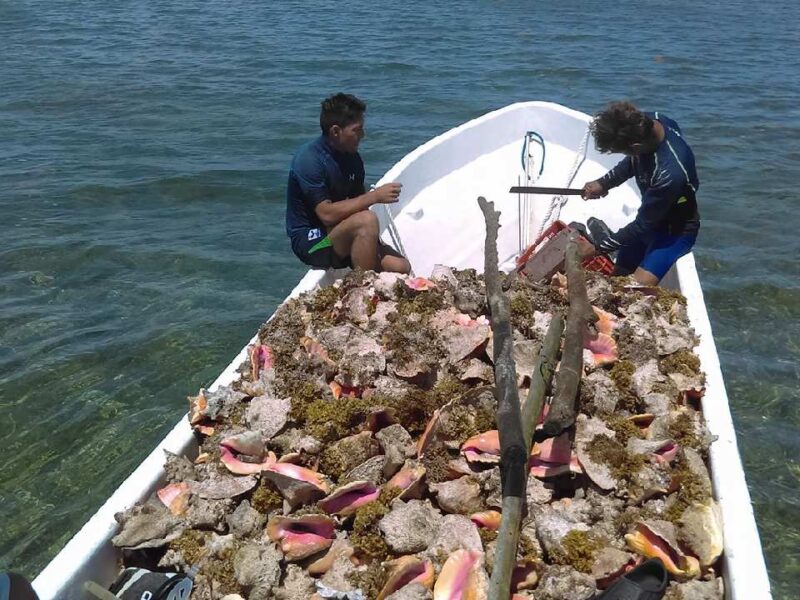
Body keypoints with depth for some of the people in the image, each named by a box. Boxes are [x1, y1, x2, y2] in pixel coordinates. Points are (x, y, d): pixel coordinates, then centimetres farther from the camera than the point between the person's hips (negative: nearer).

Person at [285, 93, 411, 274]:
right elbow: (327, 214, -25)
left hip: (343, 237, 7)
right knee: (367, 220, -33)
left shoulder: (352, 158, 5)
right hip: (311, 240, -7)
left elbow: (357, 204, 8)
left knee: (401, 267, -12)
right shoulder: (308, 160, -19)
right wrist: (374, 196, -23)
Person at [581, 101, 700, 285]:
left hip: (675, 230, -7)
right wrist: (604, 182, -2)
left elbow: (643, 226, -25)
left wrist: (596, 248, -18)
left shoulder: (669, 174, -39)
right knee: (618, 276, 11)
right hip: (650, 216, 7)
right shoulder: (647, 122, -18)